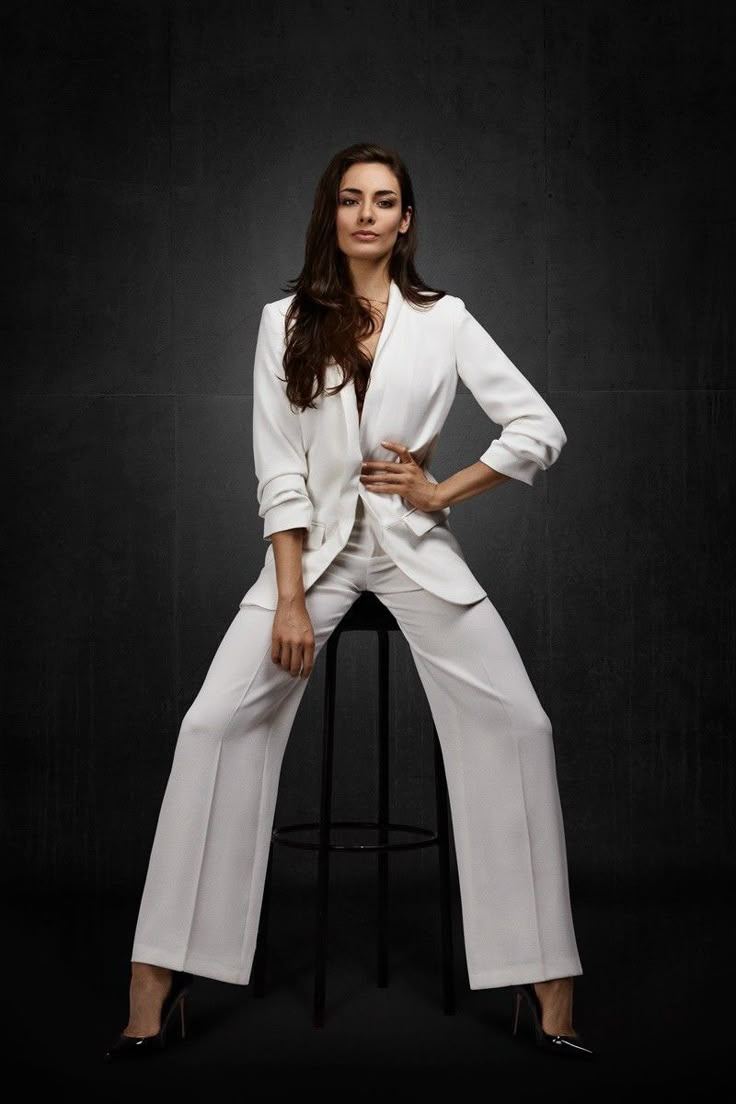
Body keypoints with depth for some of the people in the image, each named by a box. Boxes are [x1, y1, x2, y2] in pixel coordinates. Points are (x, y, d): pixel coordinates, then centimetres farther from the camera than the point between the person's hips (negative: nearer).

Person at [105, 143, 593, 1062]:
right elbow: (279, 473, -2)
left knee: (517, 728, -12)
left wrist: (442, 491, -4)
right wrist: (290, 600, -10)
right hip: (315, 545, 0)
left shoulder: (443, 320, 3)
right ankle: (155, 984, -4)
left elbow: (539, 429, 3)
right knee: (214, 725, -13)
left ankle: (547, 985, -1)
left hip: (415, 547, 0)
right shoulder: (285, 322, 3)